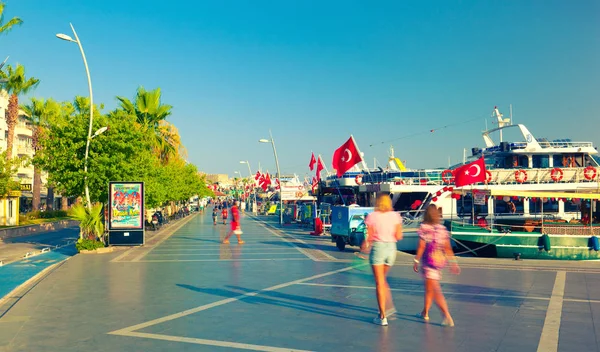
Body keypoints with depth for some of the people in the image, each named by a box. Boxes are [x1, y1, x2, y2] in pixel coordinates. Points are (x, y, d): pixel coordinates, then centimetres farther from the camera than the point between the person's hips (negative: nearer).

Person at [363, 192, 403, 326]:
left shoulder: (372, 217, -7)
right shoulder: (395, 216, 1)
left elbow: (369, 237, -6)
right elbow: (398, 236, -1)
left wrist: (365, 244, 14)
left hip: (378, 246, -4)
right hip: (391, 247, 4)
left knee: (379, 283, 1)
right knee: (383, 279, 25)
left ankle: (383, 316, 1)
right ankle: (389, 306, 18)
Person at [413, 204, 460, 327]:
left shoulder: (424, 227, -7)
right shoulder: (442, 228, 6)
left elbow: (421, 246, -10)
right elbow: (448, 247, 4)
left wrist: (416, 261, -4)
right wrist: (453, 262, 7)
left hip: (429, 260, -6)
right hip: (440, 260, 6)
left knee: (435, 289, -4)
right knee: (429, 287, 20)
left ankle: (447, 316, -14)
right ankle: (425, 312, 31)